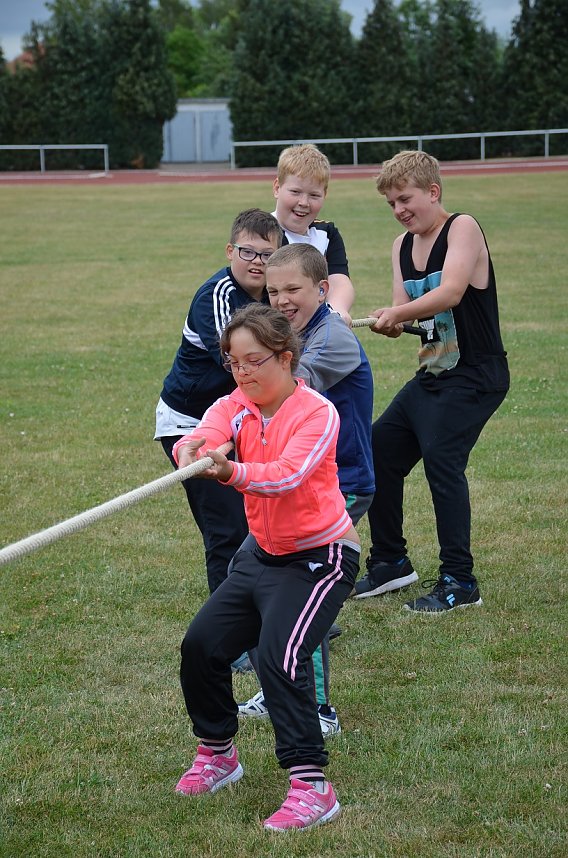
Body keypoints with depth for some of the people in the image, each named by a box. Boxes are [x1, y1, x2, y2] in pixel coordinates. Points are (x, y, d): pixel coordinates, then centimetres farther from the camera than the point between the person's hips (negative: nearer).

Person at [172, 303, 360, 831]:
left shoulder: (318, 412, -18)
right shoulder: (235, 407, -2)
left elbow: (287, 475, -35)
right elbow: (202, 436, -24)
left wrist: (231, 472, -53)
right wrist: (190, 452, -48)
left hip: (320, 556, -7)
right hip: (263, 552, 7)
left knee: (279, 657, -23)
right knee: (201, 646, 5)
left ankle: (311, 788, -19)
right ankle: (217, 755, 28)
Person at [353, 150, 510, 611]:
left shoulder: (463, 227, -12)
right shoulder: (403, 245, 11)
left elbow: (451, 292, -27)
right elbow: (403, 313, 3)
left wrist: (399, 313, -35)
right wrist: (389, 324, -19)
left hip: (476, 377, -9)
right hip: (432, 374, 9)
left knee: (441, 458, -22)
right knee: (379, 452, 11)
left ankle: (459, 581, -13)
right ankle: (391, 563, 27)